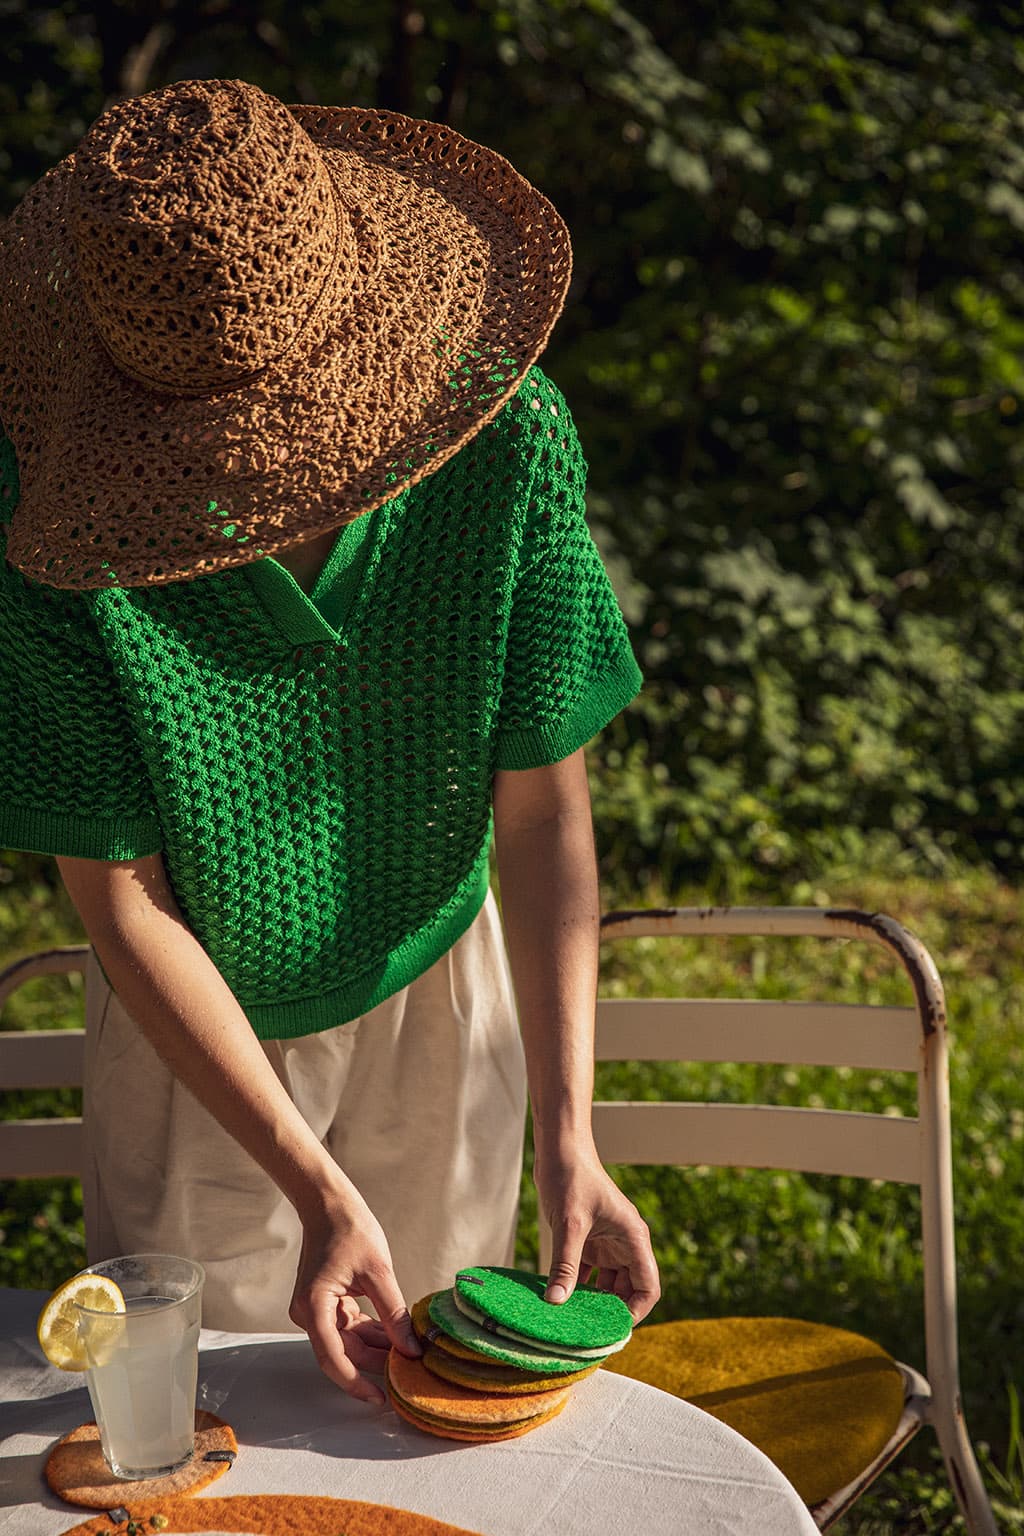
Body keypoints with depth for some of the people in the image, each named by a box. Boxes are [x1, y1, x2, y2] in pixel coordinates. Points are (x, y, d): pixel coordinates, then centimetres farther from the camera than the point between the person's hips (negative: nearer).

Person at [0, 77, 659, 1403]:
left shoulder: (511, 436, -26)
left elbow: (543, 805, -17)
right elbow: (121, 901, -21)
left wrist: (570, 1140, -21)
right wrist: (317, 1189, -22)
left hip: (438, 988, 2)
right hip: (195, 1027, -1)